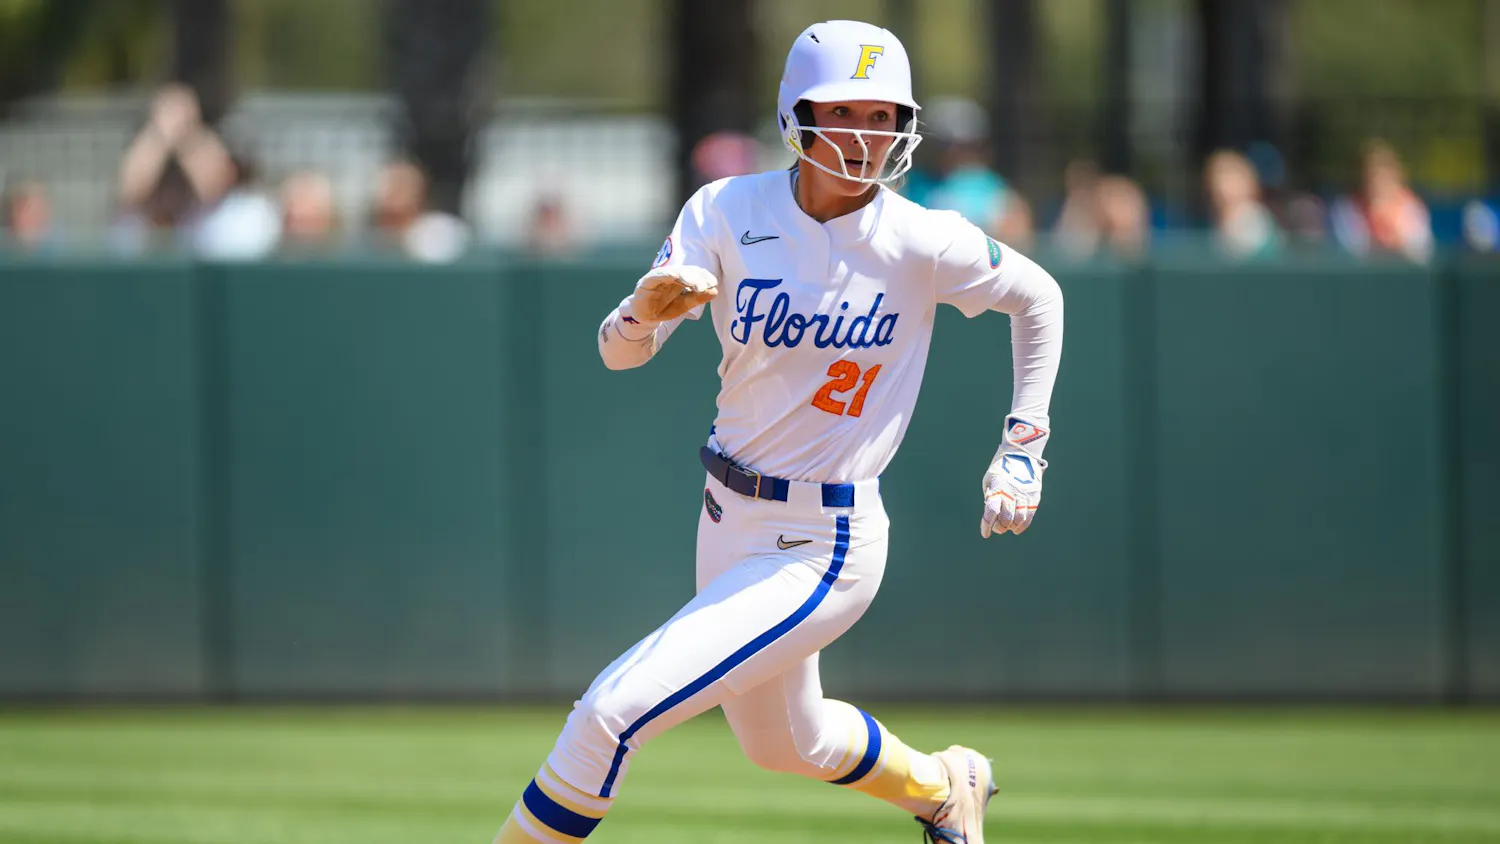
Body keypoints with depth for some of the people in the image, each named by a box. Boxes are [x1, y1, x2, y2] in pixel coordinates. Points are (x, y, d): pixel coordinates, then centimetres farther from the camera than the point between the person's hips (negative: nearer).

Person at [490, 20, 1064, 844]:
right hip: (728, 520, 5)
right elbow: (618, 351, -15)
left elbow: (1038, 296, 4)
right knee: (783, 741, 27)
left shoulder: (925, 244, -15)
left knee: (613, 711, -17)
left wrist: (1022, 446, 0)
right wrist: (650, 303, -38)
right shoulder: (728, 212, -9)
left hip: (819, 551, -5)